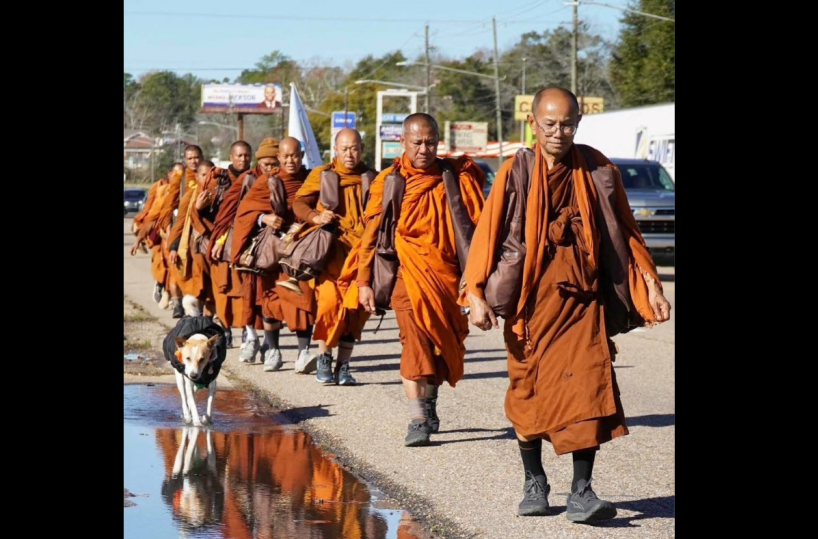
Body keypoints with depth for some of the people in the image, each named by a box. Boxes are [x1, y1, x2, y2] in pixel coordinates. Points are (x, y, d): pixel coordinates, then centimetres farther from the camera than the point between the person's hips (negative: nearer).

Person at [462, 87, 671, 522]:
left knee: (587, 389, -11)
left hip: (583, 299, 0)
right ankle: (534, 484, 24)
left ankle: (581, 493, -7)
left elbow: (626, 231, 9)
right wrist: (476, 294, -13)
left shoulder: (597, 170, 3)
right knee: (529, 391, 7)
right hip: (531, 300, 0)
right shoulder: (516, 173, -2)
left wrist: (649, 286, 5)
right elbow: (488, 233, -5)